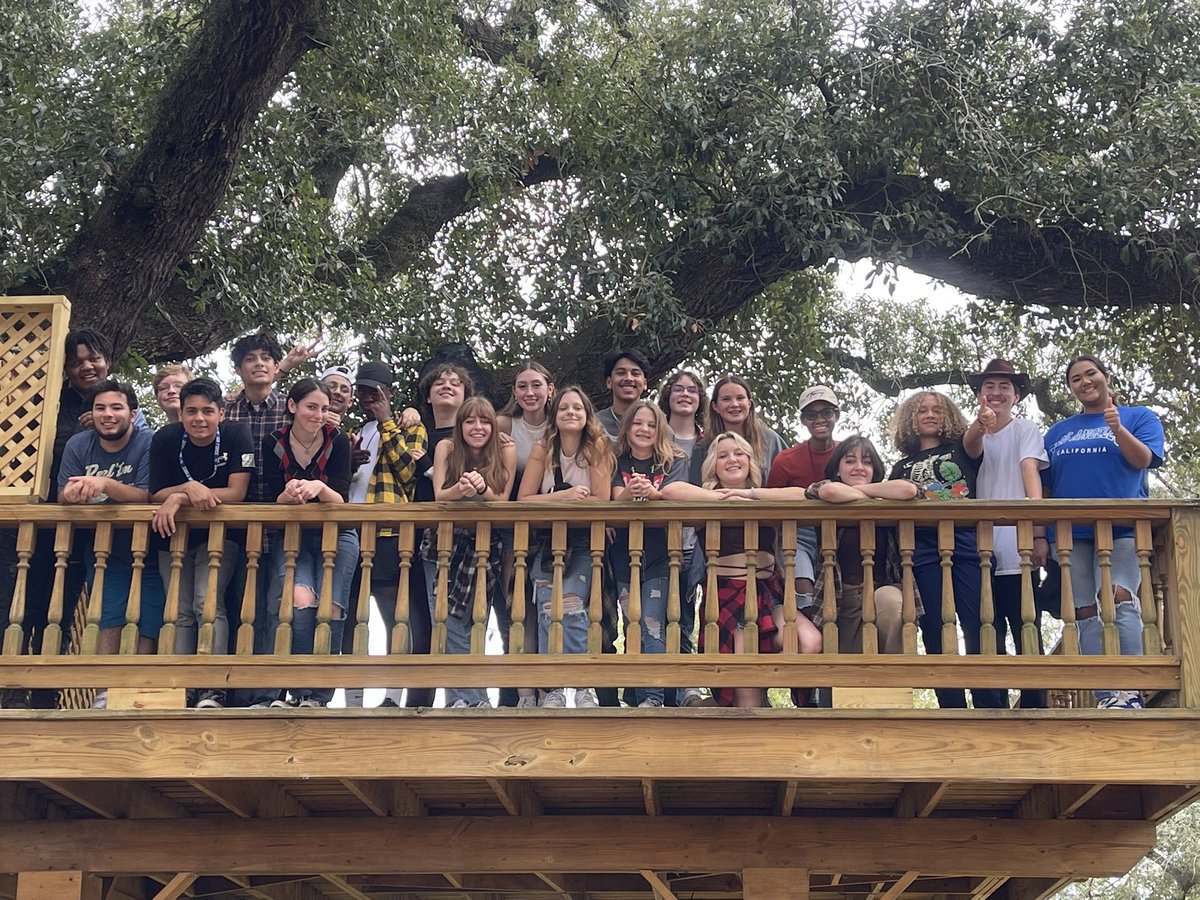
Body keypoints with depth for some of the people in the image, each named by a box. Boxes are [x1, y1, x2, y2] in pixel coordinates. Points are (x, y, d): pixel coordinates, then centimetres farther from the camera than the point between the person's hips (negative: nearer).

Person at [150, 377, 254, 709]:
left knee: (208, 603, -20)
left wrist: (179, 498, -26)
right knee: (180, 613, -2)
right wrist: (190, 488, -30)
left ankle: (213, 689, -21)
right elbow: (155, 495, -9)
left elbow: (236, 492, -20)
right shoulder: (165, 439, -9)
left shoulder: (237, 434, -15)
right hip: (174, 536, 3)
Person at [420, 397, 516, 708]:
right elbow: (439, 496, -10)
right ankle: (473, 697, -8)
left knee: (468, 620, -4)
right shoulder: (446, 448, -5)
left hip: (484, 546, -1)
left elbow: (502, 501, -8)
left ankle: (463, 696, 3)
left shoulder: (506, 451, -7)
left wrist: (481, 488, -29)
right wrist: (460, 489, -32)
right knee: (446, 619, -9)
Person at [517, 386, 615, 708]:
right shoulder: (542, 450, 1)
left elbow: (601, 501, -10)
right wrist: (565, 495, -17)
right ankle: (554, 687, -14)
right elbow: (523, 500, -4)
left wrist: (552, 500, -11)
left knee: (571, 602, -22)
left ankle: (584, 685, -13)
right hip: (547, 540, 2)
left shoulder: (598, 447, -3)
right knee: (548, 606, -18)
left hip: (584, 541, -2)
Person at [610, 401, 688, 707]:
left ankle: (653, 696, -15)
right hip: (624, 554, 3)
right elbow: (615, 501, -7)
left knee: (652, 626, -13)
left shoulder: (674, 461, 5)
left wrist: (653, 493, -36)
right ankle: (637, 697, 6)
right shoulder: (618, 463, 10)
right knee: (632, 628, 3)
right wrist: (629, 493, -32)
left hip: (660, 555, -3)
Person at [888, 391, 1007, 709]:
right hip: (924, 553, 2)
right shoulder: (903, 467, 24)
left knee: (979, 631, -12)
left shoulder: (960, 449, 17)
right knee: (937, 638, -2)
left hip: (966, 542, -2)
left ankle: (993, 712, -13)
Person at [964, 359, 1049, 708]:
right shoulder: (974, 434, 16)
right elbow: (971, 449, -8)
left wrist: (1039, 533, -22)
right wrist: (980, 425, -33)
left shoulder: (1025, 430, 8)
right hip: (981, 551, 3)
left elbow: (1031, 476, -7)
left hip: (1017, 550, -3)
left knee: (1027, 634, -4)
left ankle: (1034, 706, -3)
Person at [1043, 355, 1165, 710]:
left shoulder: (1138, 417, 11)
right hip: (1071, 532, 4)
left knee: (1120, 598, -22)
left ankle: (1130, 690, -23)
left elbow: (1143, 460, -5)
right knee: (1085, 612, -3)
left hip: (1122, 526, -4)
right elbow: (1044, 485, 18)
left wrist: (1117, 429, -20)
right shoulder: (1058, 432, 20)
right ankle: (1106, 696, -2)